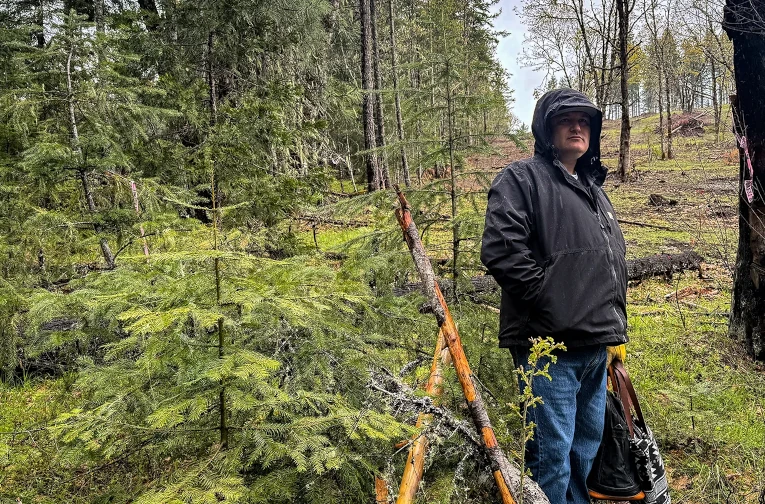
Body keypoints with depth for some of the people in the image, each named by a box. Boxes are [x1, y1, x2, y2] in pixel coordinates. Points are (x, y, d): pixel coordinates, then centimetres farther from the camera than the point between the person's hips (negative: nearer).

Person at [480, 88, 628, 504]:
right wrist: (549, 296, -16)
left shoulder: (594, 190, 22)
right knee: (552, 455, -4)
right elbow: (501, 252, -19)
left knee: (588, 449, 17)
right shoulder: (522, 179, -5)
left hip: (596, 347, 8)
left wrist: (616, 329, 18)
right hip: (550, 346, -8)